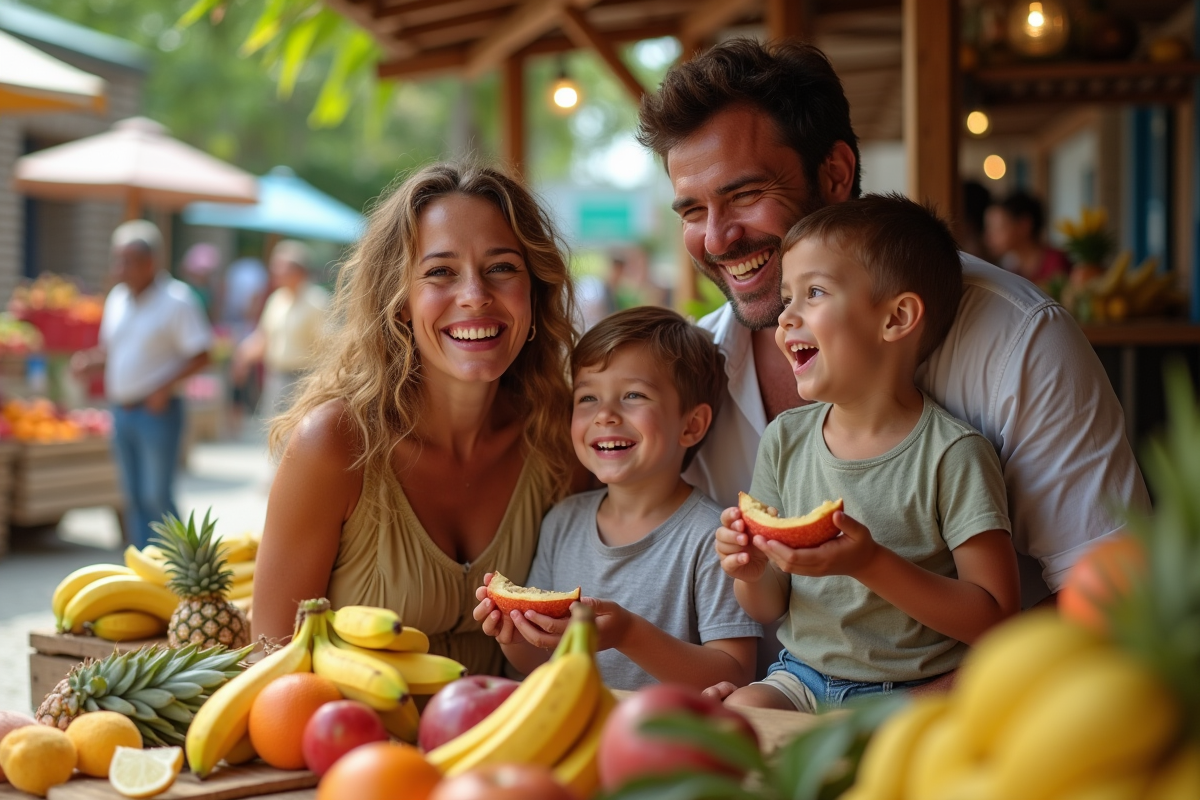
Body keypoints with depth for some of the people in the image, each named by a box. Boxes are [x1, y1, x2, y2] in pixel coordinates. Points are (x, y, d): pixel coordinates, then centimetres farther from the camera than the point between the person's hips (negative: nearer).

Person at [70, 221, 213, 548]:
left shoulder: (176, 299, -10)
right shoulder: (117, 298, 10)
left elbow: (200, 356, -11)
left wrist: (166, 386, -21)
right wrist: (88, 361, -1)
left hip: (156, 411, -7)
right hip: (121, 409, 7)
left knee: (156, 496, -6)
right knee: (134, 496, 11)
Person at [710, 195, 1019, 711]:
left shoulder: (951, 455, -12)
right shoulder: (785, 439, 4)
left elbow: (996, 620, -14)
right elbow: (770, 610, 12)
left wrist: (871, 564, -23)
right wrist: (753, 573, -13)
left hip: (916, 692, -4)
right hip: (801, 677, 4)